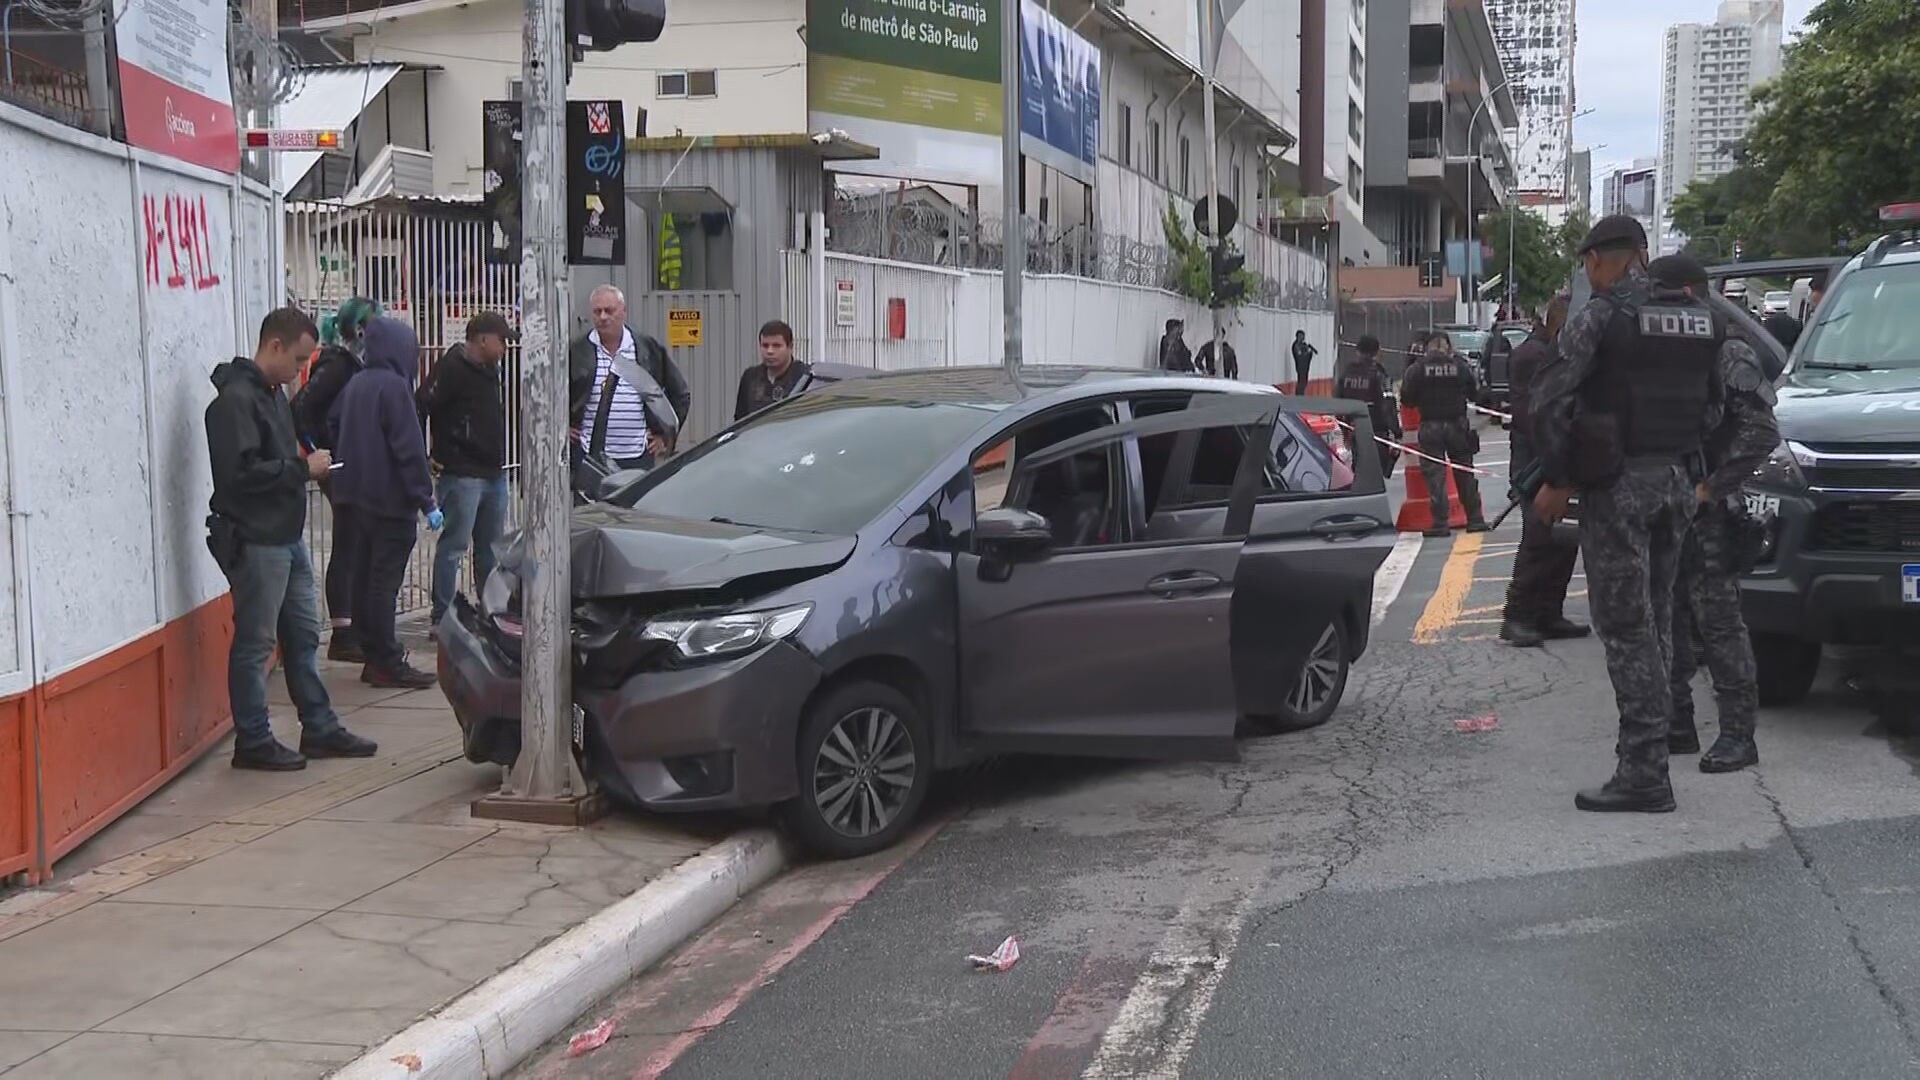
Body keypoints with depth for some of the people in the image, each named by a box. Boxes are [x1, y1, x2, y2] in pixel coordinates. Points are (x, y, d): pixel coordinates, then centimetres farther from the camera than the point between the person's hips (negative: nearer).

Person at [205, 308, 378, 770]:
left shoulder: (273, 393, 15)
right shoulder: (236, 399, -16)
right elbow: (240, 472, -24)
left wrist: (306, 465, 7)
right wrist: (303, 468, -17)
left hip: (289, 537, 10)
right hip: (255, 541, -10)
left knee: (304, 635, 14)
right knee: (255, 643, -1)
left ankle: (320, 729, 23)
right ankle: (252, 741, 8)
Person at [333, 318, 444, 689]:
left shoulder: (354, 385, 11)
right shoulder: (393, 386, -15)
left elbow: (345, 440, 20)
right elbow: (409, 448, -17)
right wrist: (427, 501, -15)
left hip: (357, 497, 9)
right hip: (390, 500, -9)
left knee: (366, 576, 11)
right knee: (384, 581, -5)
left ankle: (374, 656, 17)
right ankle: (387, 663, -2)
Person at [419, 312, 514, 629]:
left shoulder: (489, 369, 14)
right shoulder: (451, 369, -14)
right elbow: (419, 407, -19)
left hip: (494, 474, 9)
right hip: (462, 475, -9)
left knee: (491, 547, 15)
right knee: (454, 546, -5)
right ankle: (442, 617, -1)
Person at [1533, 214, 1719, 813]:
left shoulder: (1599, 316, -11)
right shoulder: (1698, 320, 11)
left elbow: (1550, 399, -15)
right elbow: (1712, 406, 15)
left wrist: (1557, 481, -7)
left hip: (1617, 486, -7)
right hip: (1676, 481, 7)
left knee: (1625, 627, -5)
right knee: (1656, 620, 15)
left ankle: (1644, 774, -5)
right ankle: (1648, 755, 21)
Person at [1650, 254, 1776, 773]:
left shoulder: (1730, 355, -8)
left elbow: (1760, 433, -15)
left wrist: (1710, 487, -17)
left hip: (1708, 515, -8)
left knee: (1719, 622, -7)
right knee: (1666, 619, 10)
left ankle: (1738, 734, -3)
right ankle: (1677, 725, 19)